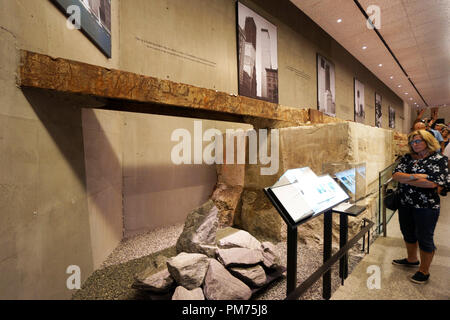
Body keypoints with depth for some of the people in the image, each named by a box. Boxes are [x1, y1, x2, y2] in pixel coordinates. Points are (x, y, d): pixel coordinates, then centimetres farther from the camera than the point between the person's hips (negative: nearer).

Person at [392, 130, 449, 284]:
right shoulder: (407, 158, 7)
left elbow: (432, 183, -20)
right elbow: (395, 174, -5)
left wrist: (405, 179, -14)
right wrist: (415, 176, -19)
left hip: (426, 206, -5)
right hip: (405, 204, 5)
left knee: (424, 238, 8)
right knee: (408, 233, 20)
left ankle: (424, 271, 26)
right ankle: (412, 259, 42)